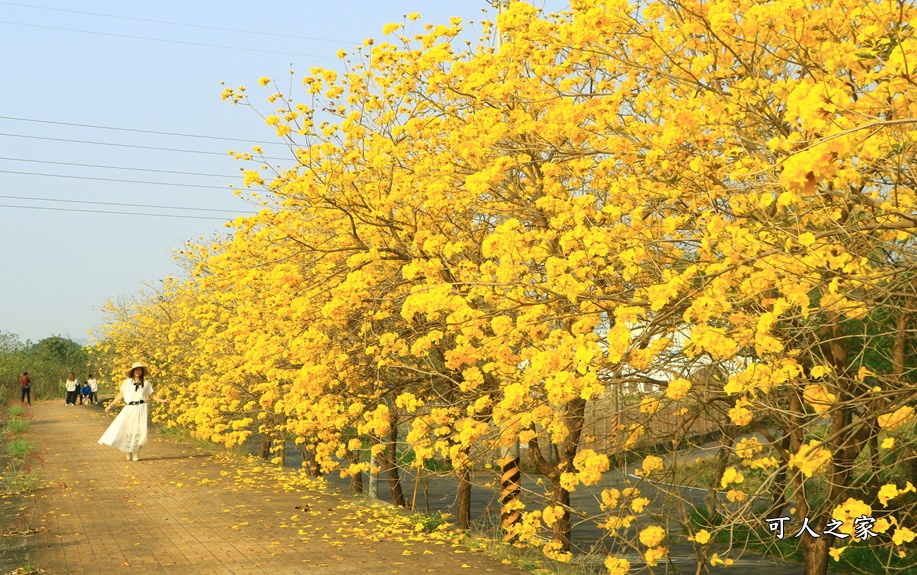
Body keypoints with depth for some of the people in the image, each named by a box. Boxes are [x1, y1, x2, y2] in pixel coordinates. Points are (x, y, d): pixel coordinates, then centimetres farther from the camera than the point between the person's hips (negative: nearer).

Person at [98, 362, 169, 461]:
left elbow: (152, 395, 11)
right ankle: (128, 453, 6)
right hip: (129, 409, 0)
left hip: (141, 409, 0)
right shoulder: (127, 382, 9)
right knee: (127, 430, -6)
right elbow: (120, 395, 10)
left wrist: (162, 400, -2)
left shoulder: (146, 383, 10)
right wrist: (111, 405, 5)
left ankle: (136, 454, 1)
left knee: (138, 430, -7)